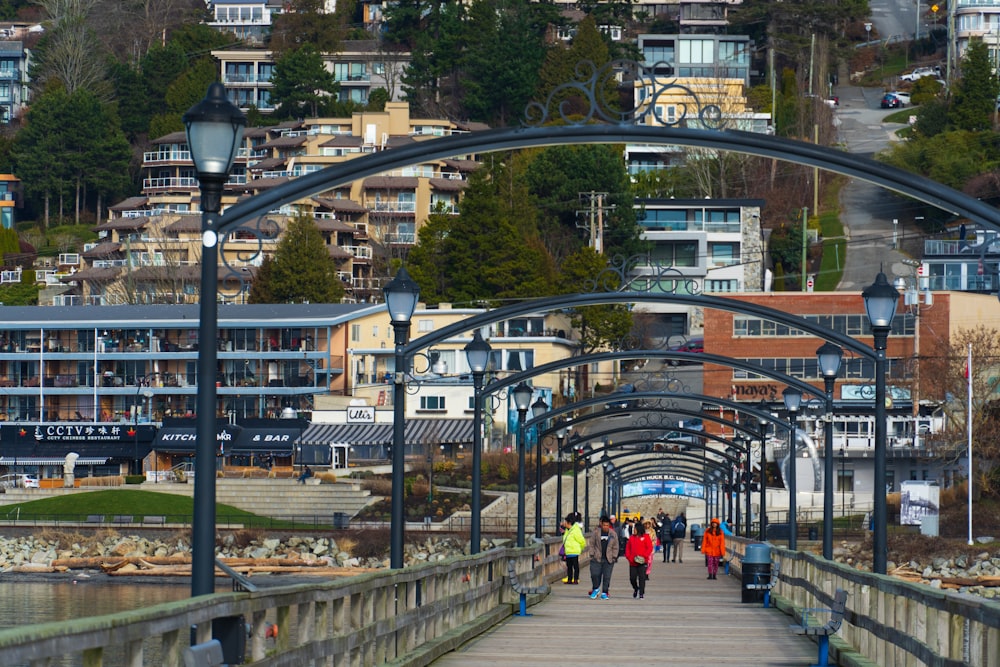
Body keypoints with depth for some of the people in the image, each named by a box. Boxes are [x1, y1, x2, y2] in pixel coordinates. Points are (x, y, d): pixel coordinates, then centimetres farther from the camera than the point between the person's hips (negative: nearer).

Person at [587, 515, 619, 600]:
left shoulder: (613, 534, 5)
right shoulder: (595, 532, 0)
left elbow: (615, 547, 10)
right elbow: (591, 544, 4)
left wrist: (614, 557, 3)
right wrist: (592, 555, -3)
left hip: (608, 560, 1)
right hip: (597, 558, -1)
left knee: (607, 577, -1)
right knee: (595, 575, -6)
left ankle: (604, 593, 9)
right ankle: (596, 589, 17)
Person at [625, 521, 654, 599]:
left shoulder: (645, 537, -1)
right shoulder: (632, 538, 12)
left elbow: (650, 548, -6)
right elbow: (628, 548, 13)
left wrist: (644, 556, -17)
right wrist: (628, 557, -2)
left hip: (642, 562, -4)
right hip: (633, 562, 4)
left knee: (642, 578, -4)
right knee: (632, 578, 5)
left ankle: (641, 593, 2)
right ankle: (636, 589, 31)